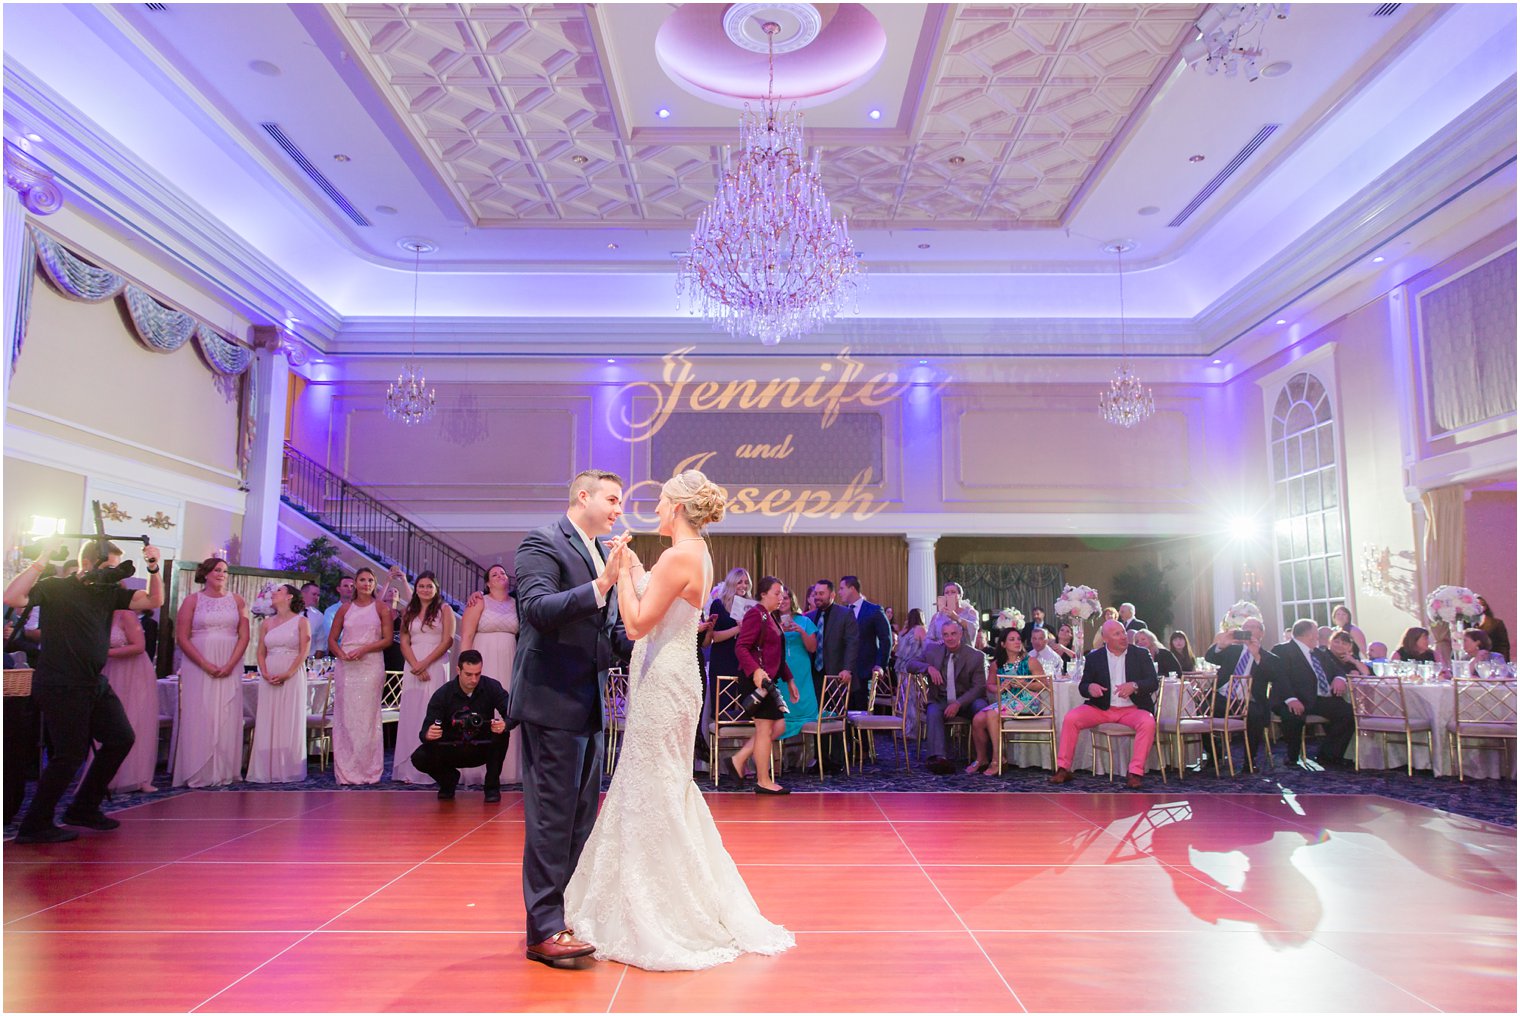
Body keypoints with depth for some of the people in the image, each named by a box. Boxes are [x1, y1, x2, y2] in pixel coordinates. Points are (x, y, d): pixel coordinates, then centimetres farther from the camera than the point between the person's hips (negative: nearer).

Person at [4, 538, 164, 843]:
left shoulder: (109, 592, 8)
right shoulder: (55, 588, -9)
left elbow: (154, 600, 5)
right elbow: (12, 598, -25)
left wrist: (153, 568, -8)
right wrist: (42, 560, -27)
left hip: (95, 683, 7)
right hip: (61, 688, -7)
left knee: (121, 739, 9)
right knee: (70, 754, -4)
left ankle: (83, 809, 25)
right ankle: (34, 826, 13)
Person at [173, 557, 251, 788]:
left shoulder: (236, 600, 9)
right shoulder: (192, 600, 3)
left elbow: (244, 636, 5)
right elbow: (182, 637, -3)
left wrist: (230, 665, -8)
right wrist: (206, 665, -12)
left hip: (230, 668, 2)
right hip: (198, 667, -2)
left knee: (227, 718, 1)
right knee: (199, 717, -2)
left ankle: (224, 772, 5)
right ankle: (198, 774, 3)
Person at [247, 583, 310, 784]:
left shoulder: (301, 621, 2)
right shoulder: (267, 623, 15)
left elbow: (304, 651, -5)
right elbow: (261, 652, 11)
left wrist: (288, 674, -16)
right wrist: (265, 673, -6)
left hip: (293, 677, -4)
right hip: (269, 679, 4)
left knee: (290, 722, -4)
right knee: (268, 723, 1)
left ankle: (289, 769, 0)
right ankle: (268, 770, 5)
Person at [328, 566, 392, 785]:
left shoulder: (381, 608, 7)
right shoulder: (345, 608, 13)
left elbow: (387, 639, 0)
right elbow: (332, 639, 12)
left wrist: (364, 649, -13)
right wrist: (341, 654, -7)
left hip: (371, 666, -2)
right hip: (346, 667, 2)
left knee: (367, 717, -2)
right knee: (345, 717, 1)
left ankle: (368, 771, 4)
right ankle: (345, 772, 7)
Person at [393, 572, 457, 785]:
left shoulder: (444, 609, 5)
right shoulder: (409, 612, 15)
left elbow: (448, 640, -3)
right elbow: (404, 642, 8)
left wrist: (425, 663, -12)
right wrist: (415, 665, -8)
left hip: (436, 666, -3)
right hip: (413, 667, 3)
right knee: (411, 715, -1)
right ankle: (410, 769, 2)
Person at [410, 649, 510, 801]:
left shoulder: (492, 687, -13)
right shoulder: (442, 694, -14)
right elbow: (425, 731, -17)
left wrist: (505, 724, -46)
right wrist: (428, 734, -43)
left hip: (482, 748, 0)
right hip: (451, 750, 1)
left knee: (502, 734, -30)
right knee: (419, 758, -25)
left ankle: (492, 786, -10)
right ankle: (449, 779, 9)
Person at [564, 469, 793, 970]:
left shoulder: (679, 556, -19)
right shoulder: (697, 554, 11)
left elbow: (637, 623, -19)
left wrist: (623, 571, -12)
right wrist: (633, 569, 12)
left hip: (662, 682, -10)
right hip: (670, 679, 10)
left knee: (651, 791, 1)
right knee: (666, 788, 19)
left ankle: (660, 916, 15)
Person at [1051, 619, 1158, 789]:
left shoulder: (1141, 654, 4)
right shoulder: (1094, 657, 5)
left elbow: (1153, 682, -3)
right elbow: (1083, 686, 6)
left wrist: (1134, 685, -25)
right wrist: (1090, 687, -20)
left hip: (1132, 708, -1)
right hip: (1101, 708, 1)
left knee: (1148, 722, -33)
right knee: (1070, 718, -20)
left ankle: (1136, 772, -25)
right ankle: (1063, 769, -13)